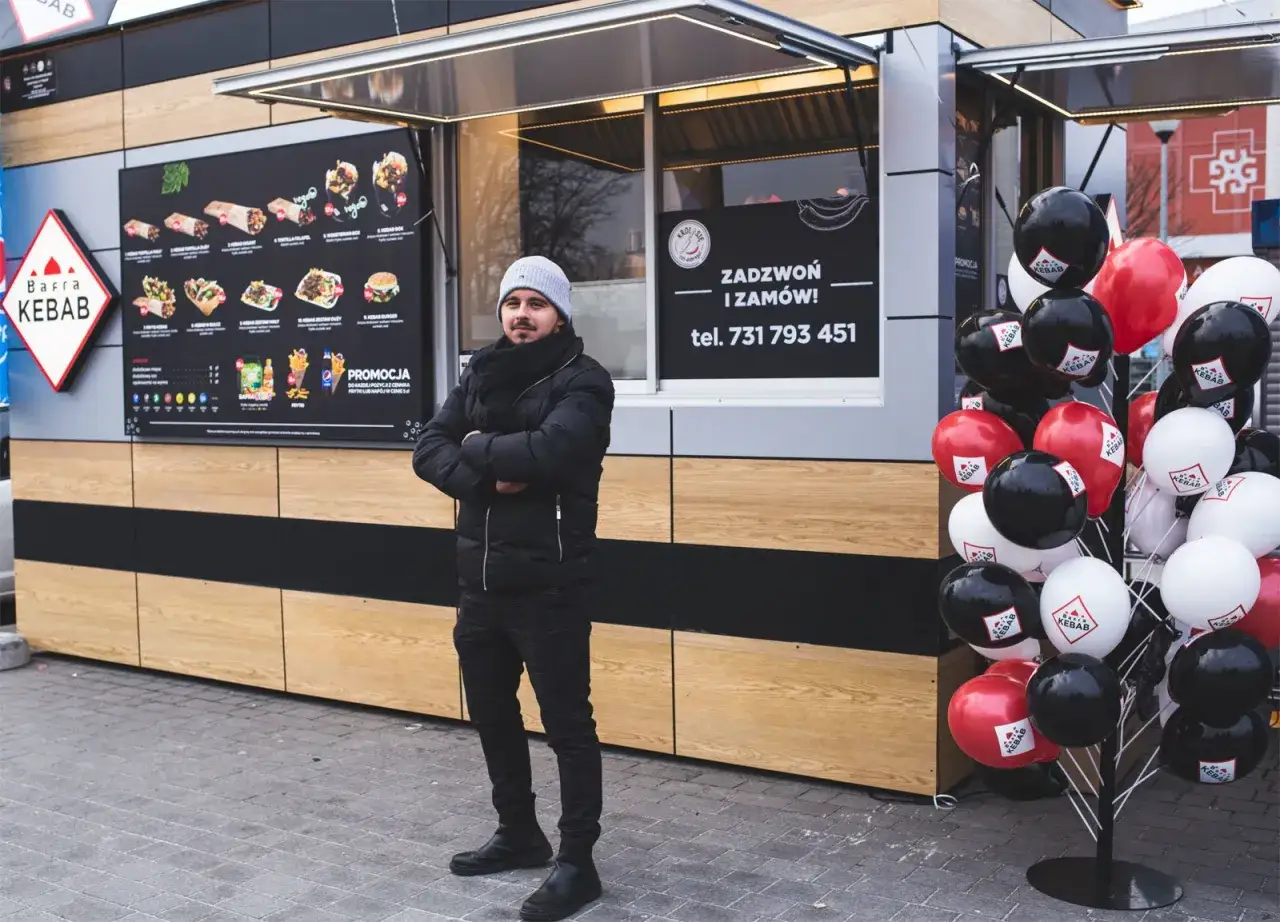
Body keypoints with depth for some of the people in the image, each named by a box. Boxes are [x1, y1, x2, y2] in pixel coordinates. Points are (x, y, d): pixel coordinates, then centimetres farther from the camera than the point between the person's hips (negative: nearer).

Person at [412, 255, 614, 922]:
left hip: (548, 587, -7)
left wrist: (478, 447, -11)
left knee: (566, 723, 1)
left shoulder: (583, 381, -9)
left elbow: (548, 450, -27)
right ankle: (518, 834, 37)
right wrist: (488, 476, -16)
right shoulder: (480, 375, 10)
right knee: (491, 714, 19)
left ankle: (576, 862, 14)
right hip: (480, 582, 8)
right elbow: (429, 453, 1)